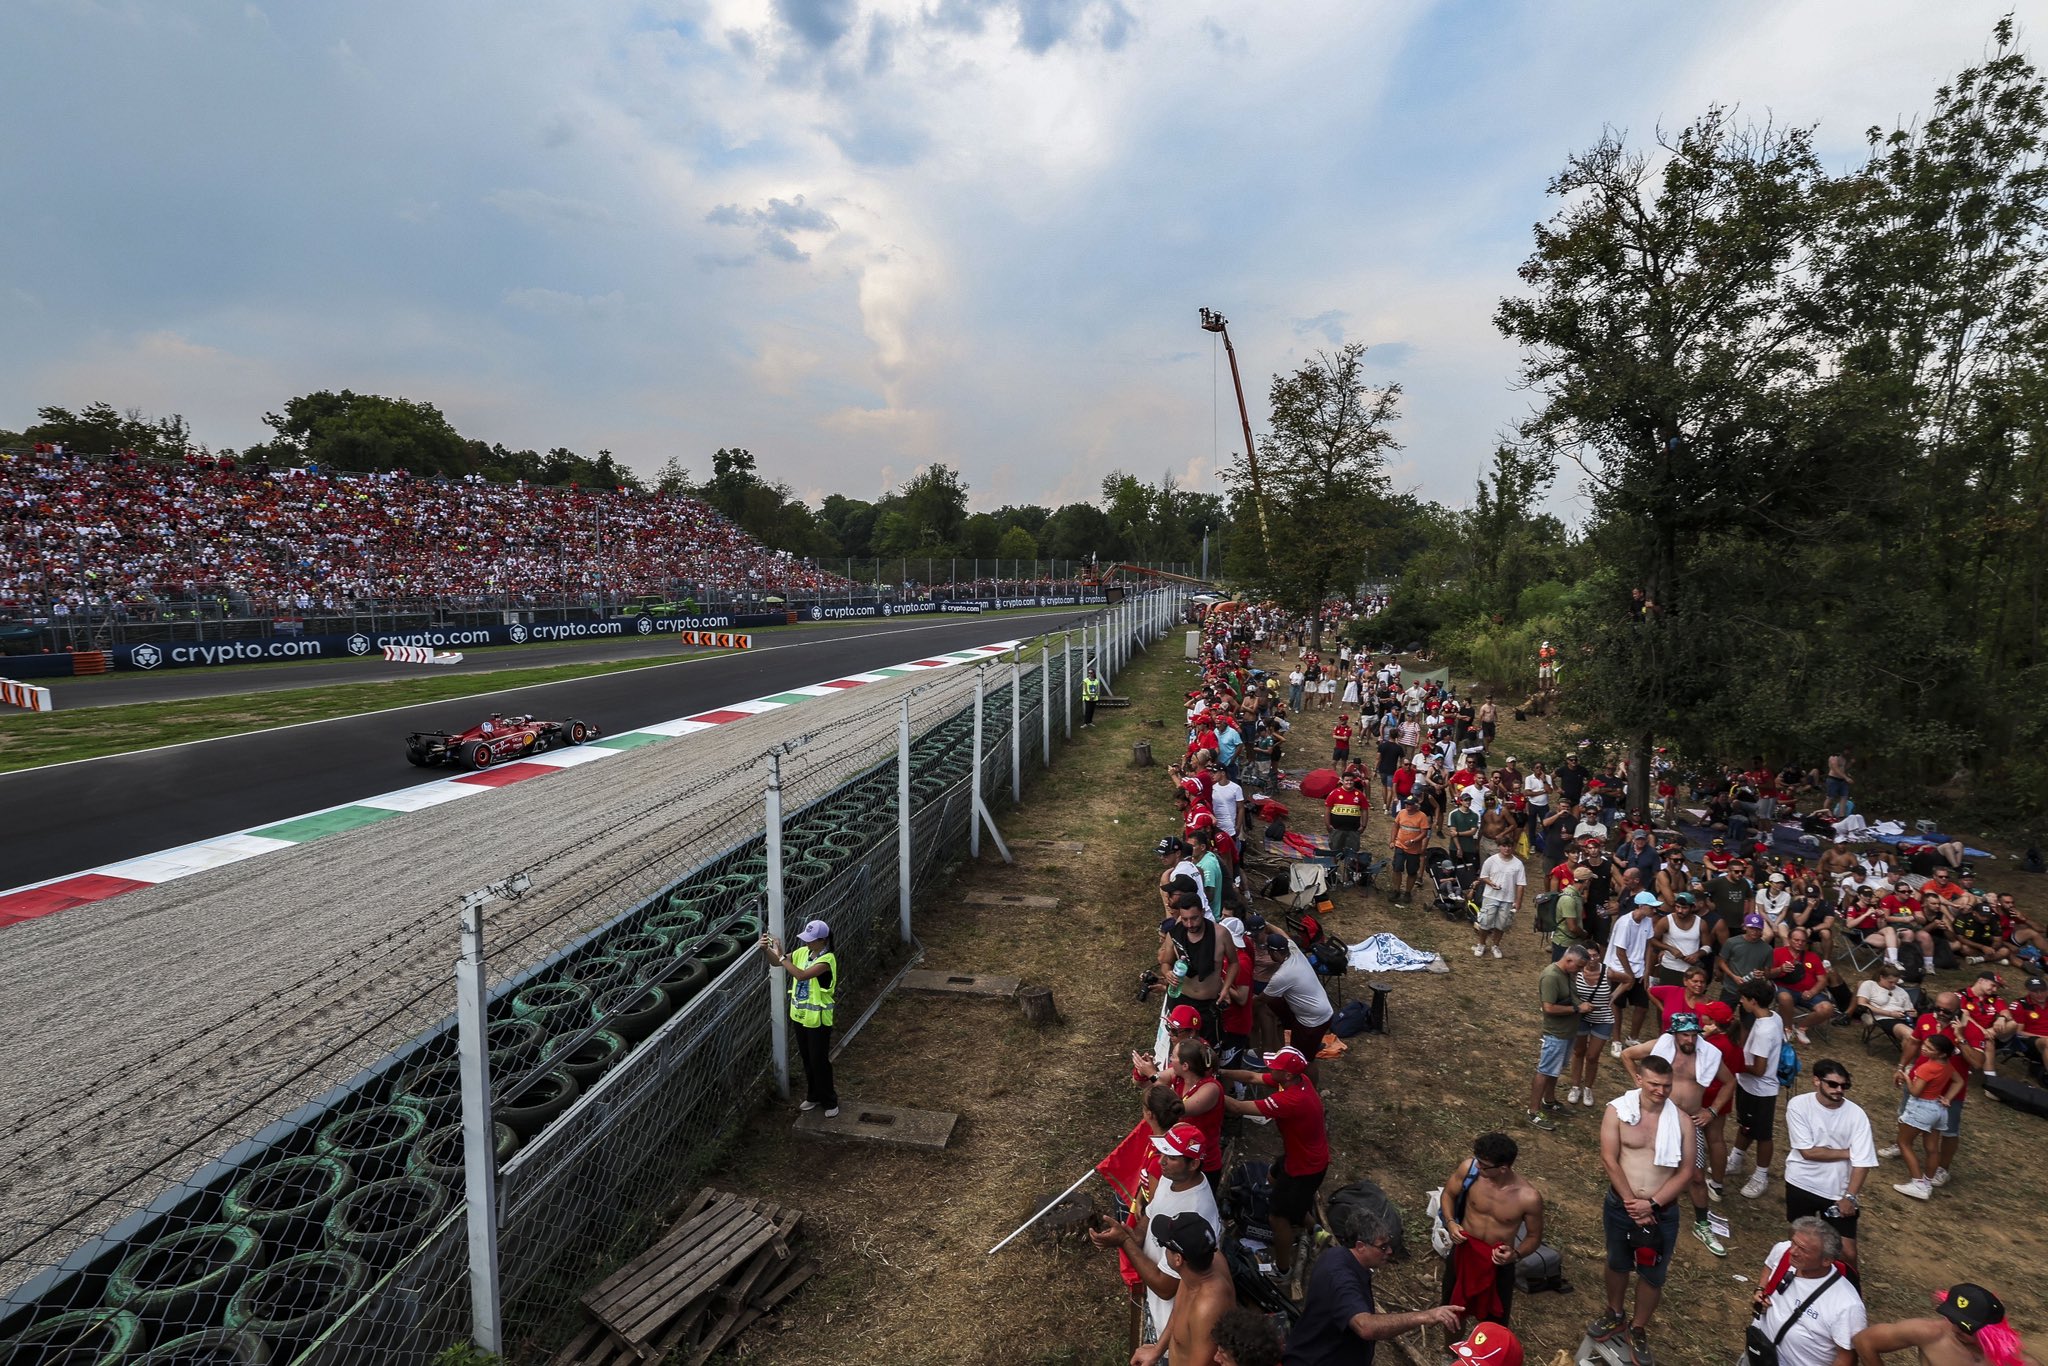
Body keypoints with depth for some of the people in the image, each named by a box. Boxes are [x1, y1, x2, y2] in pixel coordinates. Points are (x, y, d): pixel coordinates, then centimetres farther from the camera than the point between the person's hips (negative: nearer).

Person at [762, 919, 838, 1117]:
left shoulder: (827, 959, -24)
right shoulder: (803, 952, -1)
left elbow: (801, 975, -35)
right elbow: (776, 963, 4)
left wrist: (781, 956, -33)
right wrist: (767, 949, -17)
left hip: (818, 1019, -7)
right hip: (800, 1015, 7)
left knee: (819, 1061, 4)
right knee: (807, 1059, 19)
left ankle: (830, 1101, 21)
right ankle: (814, 1096, 37)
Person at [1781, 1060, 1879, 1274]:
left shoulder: (1856, 1115, -15)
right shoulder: (1798, 1105, -17)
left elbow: (1862, 1162, -15)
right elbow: (1808, 1151, -18)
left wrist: (1850, 1197, -19)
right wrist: (1847, 1152, -15)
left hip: (1839, 1191, 0)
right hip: (1801, 1184, 0)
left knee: (1847, 1252, -1)